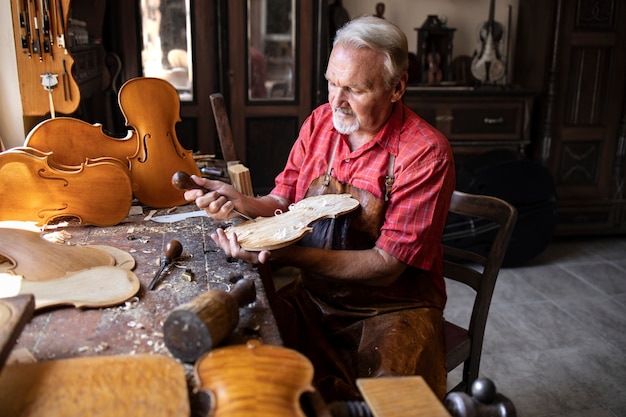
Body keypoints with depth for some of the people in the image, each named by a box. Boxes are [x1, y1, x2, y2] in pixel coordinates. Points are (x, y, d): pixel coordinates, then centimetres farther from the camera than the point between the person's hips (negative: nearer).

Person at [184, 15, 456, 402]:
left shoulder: (426, 153, -16)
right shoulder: (320, 122, 2)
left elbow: (387, 265, -19)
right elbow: (284, 202, 10)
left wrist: (286, 255, -28)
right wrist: (241, 203, -12)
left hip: (391, 306, -4)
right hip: (313, 295, 5)